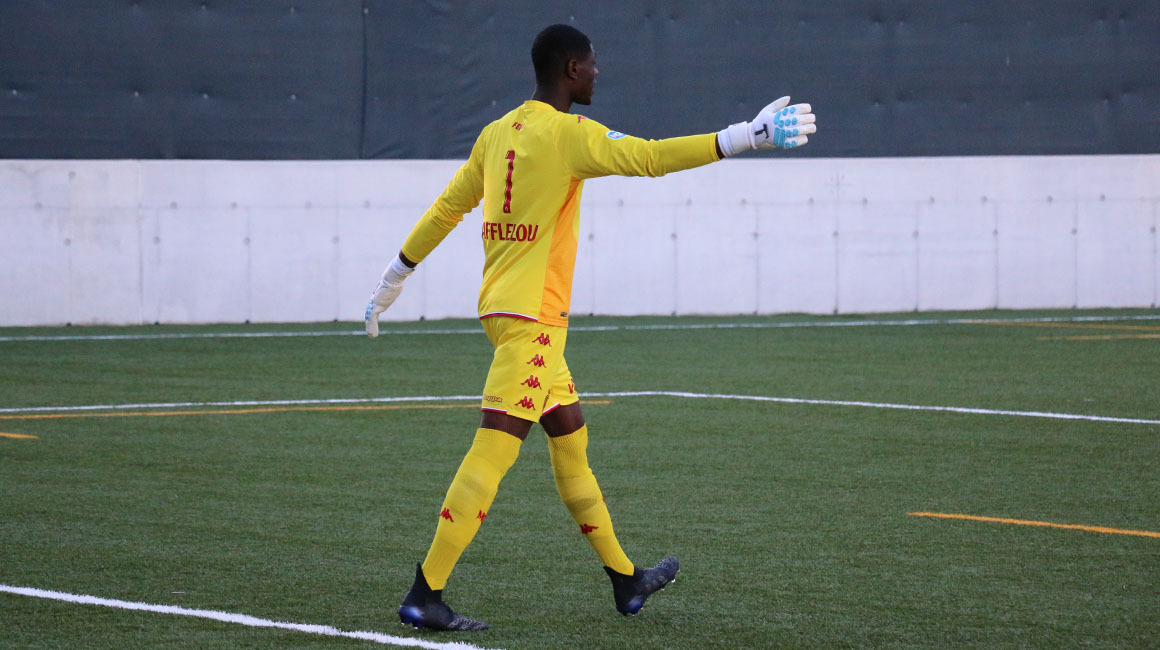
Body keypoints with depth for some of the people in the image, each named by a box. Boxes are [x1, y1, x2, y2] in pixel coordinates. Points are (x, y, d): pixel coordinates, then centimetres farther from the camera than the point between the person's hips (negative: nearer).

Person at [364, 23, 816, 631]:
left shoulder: (496, 134, 12)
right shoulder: (567, 134, -12)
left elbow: (445, 209, 18)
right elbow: (651, 157, -19)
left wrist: (393, 279, 28)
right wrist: (748, 135, -17)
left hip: (504, 308, 10)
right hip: (533, 314, -10)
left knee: (571, 440, 16)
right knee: (493, 451, -10)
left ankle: (626, 581, 25)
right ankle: (424, 596, -14)